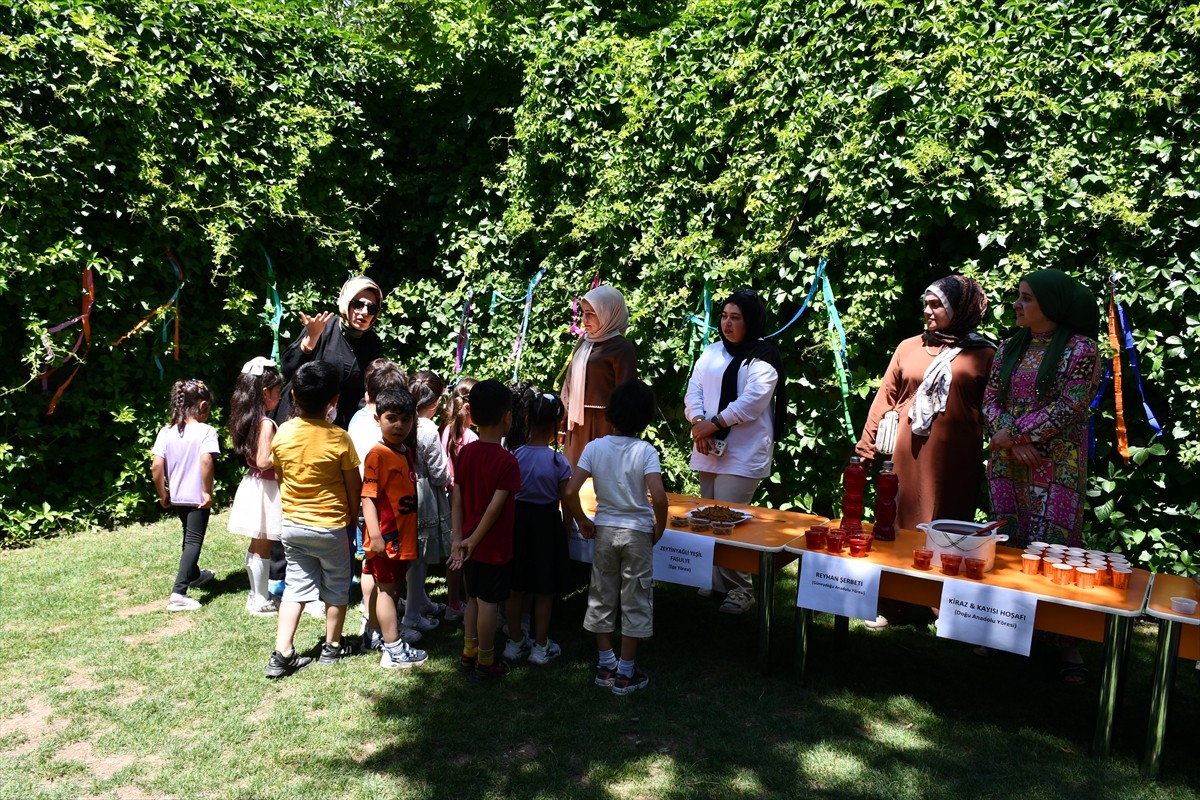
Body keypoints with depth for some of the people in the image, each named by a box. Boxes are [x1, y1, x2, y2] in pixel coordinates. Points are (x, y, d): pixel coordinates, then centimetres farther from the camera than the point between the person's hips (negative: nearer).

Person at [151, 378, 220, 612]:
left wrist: (162, 494, 7)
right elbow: (205, 461, -28)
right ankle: (178, 593, -13)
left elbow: (156, 467, -5)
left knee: (189, 536, 26)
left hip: (176, 497, 6)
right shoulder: (206, 431, -15)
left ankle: (193, 575, 47)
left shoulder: (166, 432, -1)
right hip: (197, 497, -6)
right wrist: (208, 492, -19)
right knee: (194, 541, -1)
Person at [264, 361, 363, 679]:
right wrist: (354, 518, 6)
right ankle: (332, 647, 29)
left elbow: (278, 476, 6)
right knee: (337, 587, 15)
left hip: (292, 525, 4)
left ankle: (281, 655, 9)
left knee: (295, 586, 14)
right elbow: (354, 486, -11)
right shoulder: (338, 438, -19)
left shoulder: (282, 434, -8)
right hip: (331, 526, -3)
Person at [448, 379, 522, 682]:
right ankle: (485, 663, 18)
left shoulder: (465, 453, -1)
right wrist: (473, 540, -13)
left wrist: (458, 538, -1)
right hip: (495, 547, -6)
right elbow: (495, 507, -21)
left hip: (470, 543, 6)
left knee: (474, 598, 19)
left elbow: (457, 500, -2)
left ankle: (469, 653, 31)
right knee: (488, 603, 5)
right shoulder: (507, 461, -19)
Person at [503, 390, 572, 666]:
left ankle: (515, 642, 28)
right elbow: (566, 504, -8)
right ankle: (541, 647, 21)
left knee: (516, 589, 15)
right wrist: (566, 534, 7)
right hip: (547, 523, -2)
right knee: (544, 592, 11)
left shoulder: (515, 456, -9)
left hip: (518, 521, 3)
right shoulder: (558, 461, -15)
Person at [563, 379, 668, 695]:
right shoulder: (646, 451, -15)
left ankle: (605, 666, 26)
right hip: (637, 532, -3)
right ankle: (625, 674, 16)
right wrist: (660, 528, -7)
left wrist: (582, 522, 3)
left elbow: (569, 492, -13)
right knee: (634, 603, 9)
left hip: (605, 530, 3)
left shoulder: (594, 447, -8)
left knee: (602, 598, 16)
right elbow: (658, 497, -24)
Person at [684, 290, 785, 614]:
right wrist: (698, 422, -11)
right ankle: (713, 581, 23)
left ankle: (740, 588, 4)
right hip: (708, 452, 7)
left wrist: (714, 423, -15)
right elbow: (694, 390, 6)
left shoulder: (764, 358, -7)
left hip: (742, 455, -7)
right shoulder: (711, 352, 14)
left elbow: (752, 402, -16)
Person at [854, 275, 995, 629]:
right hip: (907, 454, 2)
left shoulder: (984, 354, 1)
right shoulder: (909, 347, 8)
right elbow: (884, 398, 8)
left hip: (956, 460, -2)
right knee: (899, 524, 7)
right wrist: (866, 447, 5)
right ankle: (890, 604, 19)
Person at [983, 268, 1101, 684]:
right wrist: (1009, 438, -11)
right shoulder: (1010, 348, 11)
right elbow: (990, 399, 6)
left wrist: (1015, 431, -13)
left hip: (1057, 466, -5)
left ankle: (1068, 642, 7)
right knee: (1007, 545, 8)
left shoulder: (1080, 349, -6)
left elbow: (1070, 407, -14)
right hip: (1007, 463, 5)